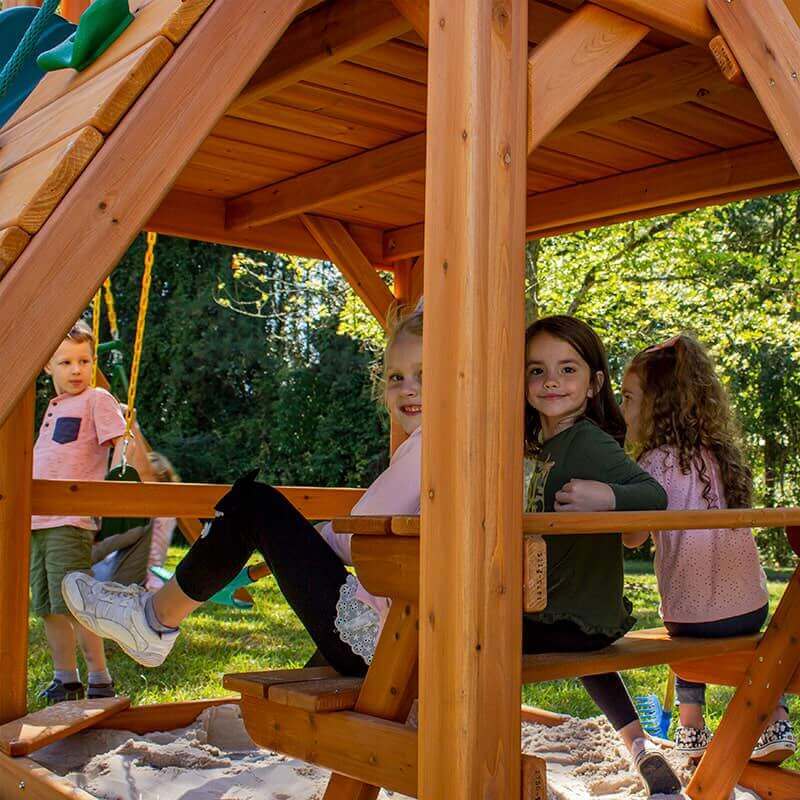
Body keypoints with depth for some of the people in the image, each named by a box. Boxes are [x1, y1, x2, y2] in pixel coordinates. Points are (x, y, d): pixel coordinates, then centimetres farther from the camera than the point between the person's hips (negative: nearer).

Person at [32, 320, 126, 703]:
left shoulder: (97, 399, -2)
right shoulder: (53, 406, 21)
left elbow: (123, 443, -10)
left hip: (71, 520, -8)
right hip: (38, 521, 8)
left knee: (74, 603, -11)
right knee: (47, 607, 10)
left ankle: (100, 679, 0)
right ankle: (65, 679, 21)